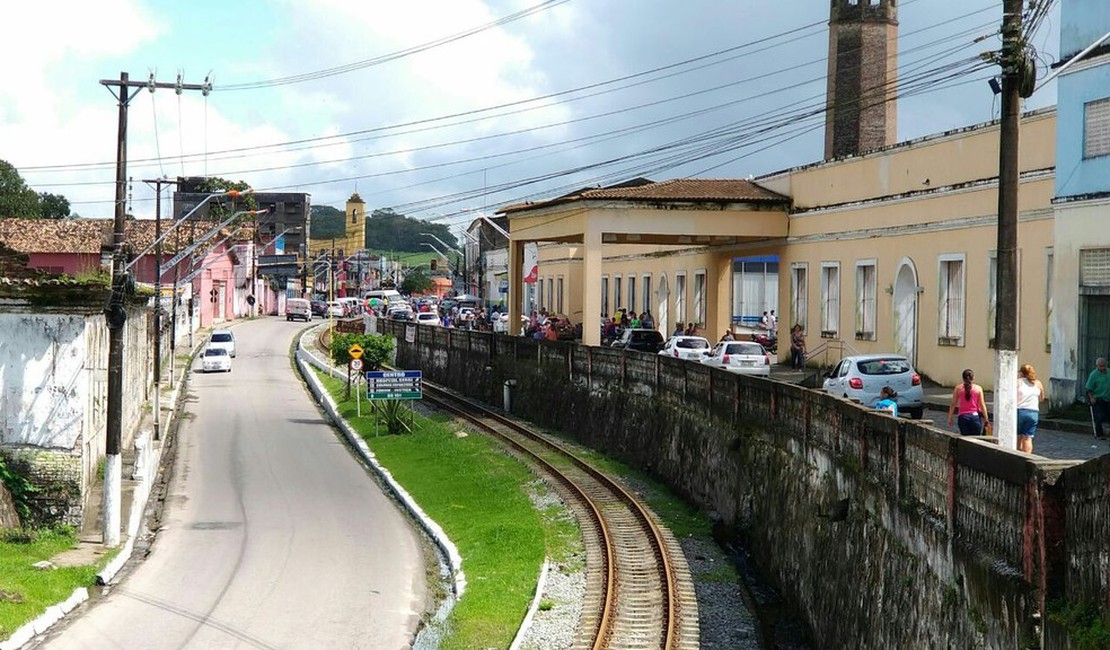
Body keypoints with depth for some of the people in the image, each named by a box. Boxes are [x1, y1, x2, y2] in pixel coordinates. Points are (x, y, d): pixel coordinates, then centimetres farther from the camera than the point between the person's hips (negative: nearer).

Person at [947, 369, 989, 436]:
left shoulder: (958, 388, 4)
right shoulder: (978, 388, 2)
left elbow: (953, 404, 4)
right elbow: (982, 405, 0)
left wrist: (950, 418, 11)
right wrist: (985, 419, 6)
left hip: (962, 417, 1)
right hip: (975, 416, -1)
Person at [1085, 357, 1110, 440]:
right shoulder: (1093, 374, -12)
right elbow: (1089, 388, -10)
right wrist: (1091, 398, -18)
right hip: (1097, 400, -6)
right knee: (1099, 418, -6)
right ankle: (1099, 435, 6)